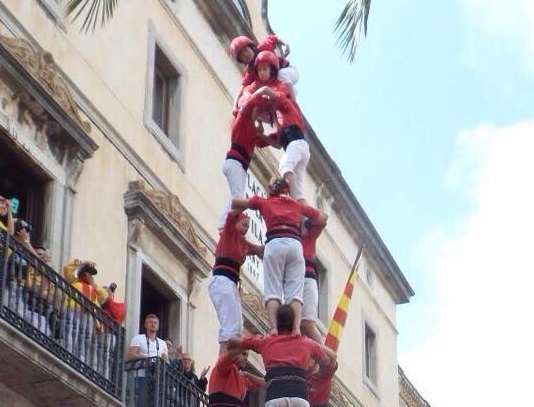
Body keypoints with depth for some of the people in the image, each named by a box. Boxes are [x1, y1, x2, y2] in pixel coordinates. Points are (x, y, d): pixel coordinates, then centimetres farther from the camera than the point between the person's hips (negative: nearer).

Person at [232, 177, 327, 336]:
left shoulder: (264, 202, 24)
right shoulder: (297, 205, 29)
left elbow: (235, 202, 23)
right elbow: (321, 218, 39)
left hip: (274, 244, -1)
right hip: (295, 244, 1)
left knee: (273, 292, -7)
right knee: (295, 293, -6)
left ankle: (274, 328, -27)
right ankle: (296, 328, -27)